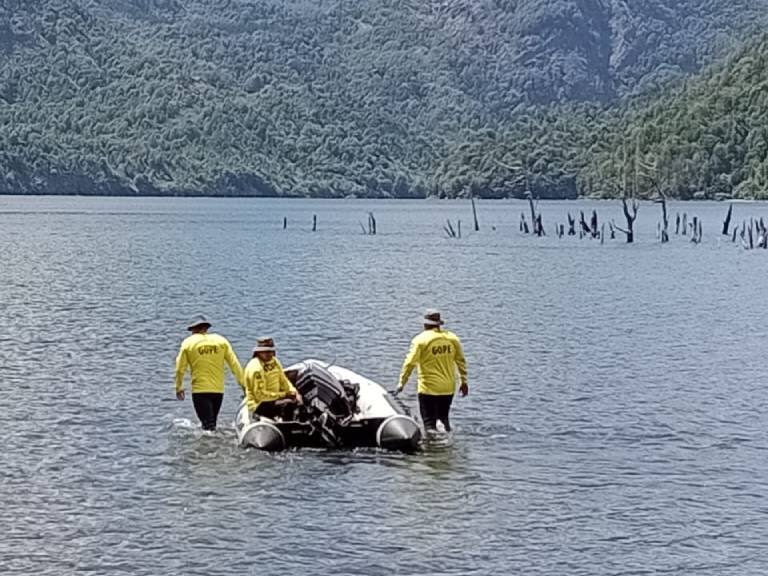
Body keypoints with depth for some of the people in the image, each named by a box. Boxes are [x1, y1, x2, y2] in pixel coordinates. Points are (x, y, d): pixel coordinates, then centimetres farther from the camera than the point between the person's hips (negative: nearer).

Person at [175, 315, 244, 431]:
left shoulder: (188, 343, -1)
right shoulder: (221, 340, 5)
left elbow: (180, 368, 2)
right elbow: (234, 364, 3)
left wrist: (179, 387, 14)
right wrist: (243, 383, 10)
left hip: (200, 390, -3)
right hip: (218, 389, 3)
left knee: (207, 424, -4)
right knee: (212, 422, 19)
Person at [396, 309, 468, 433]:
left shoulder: (420, 340, -8)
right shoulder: (452, 338, 4)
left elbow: (410, 363, -11)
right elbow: (461, 361, 7)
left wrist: (401, 383, -5)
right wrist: (464, 382, 15)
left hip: (428, 389, -4)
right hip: (448, 388, 4)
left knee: (429, 422, 1)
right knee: (444, 416, 24)